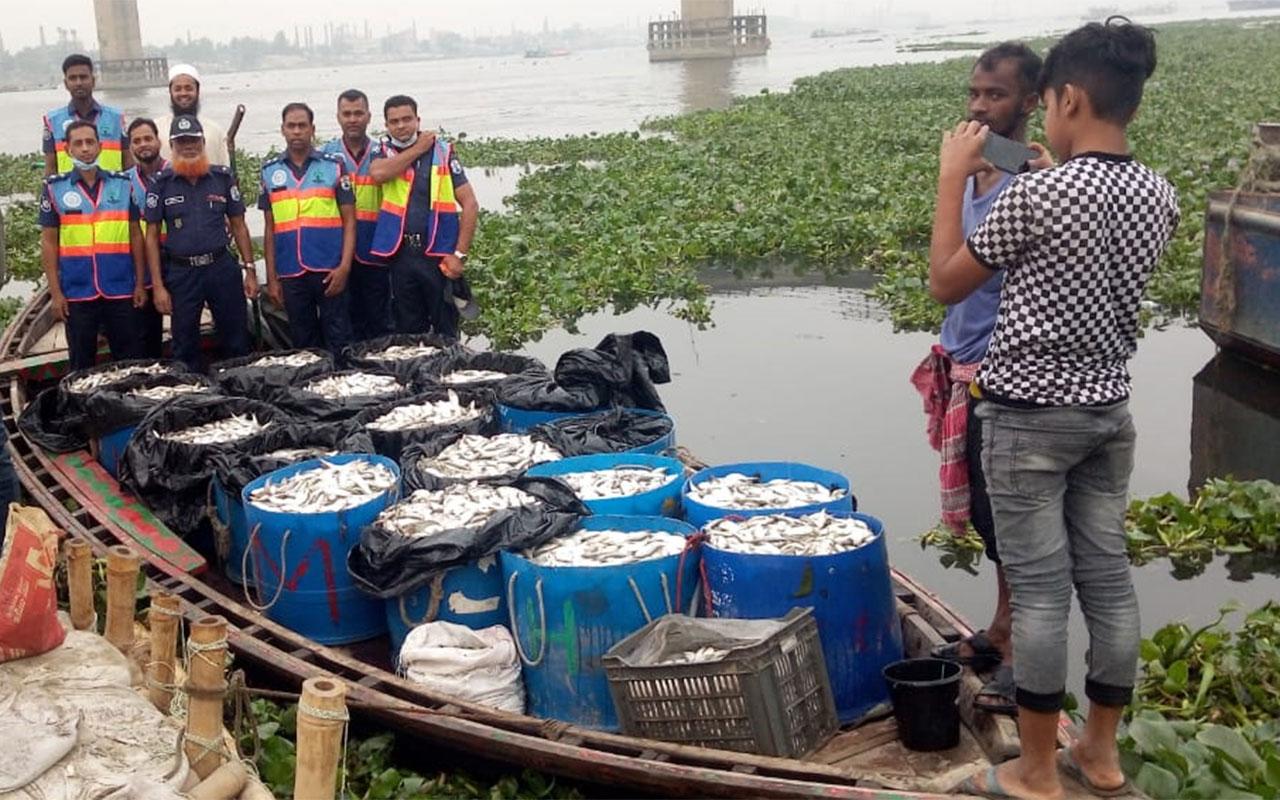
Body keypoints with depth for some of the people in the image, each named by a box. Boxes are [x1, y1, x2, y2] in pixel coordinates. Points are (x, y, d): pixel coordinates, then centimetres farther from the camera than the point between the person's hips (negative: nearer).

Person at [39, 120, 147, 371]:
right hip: (76, 293, -1)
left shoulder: (122, 185, 5)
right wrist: (55, 292, -3)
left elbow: (135, 236, 8)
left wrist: (140, 284, 4)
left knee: (130, 359, 7)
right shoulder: (55, 188, 1)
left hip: (121, 291, 1)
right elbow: (48, 242, 2)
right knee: (82, 364, 10)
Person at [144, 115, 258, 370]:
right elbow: (152, 236, 1)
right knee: (185, 350, 9)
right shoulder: (161, 183, 0)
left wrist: (250, 270, 2)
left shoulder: (222, 177, 3)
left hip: (222, 266, 1)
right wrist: (158, 286, -4)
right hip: (181, 272, -1)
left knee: (237, 344, 6)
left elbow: (238, 226, 8)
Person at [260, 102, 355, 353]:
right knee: (302, 342, 10)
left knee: (338, 341, 0)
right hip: (290, 273, 2)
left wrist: (344, 266, -10)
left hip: (330, 270, -2)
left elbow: (349, 220, 1)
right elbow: (269, 228, 12)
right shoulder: (270, 171, 10)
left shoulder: (333, 166, 4)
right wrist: (271, 277, 7)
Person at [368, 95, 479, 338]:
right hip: (401, 254, 2)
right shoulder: (385, 153, 9)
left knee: (446, 332, 3)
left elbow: (470, 205, -1)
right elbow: (378, 174, -17)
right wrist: (417, 149, -6)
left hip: (439, 253, -2)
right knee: (407, 332, 10)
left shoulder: (443, 152, 4)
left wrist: (460, 254, -9)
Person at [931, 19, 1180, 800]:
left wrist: (954, 179, 0)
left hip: (1029, 418, -6)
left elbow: (947, 283, -6)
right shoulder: (1160, 196, 2)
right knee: (1108, 579, 12)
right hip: (1109, 413, 7)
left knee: (1039, 590, 0)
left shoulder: (1036, 195, -18)